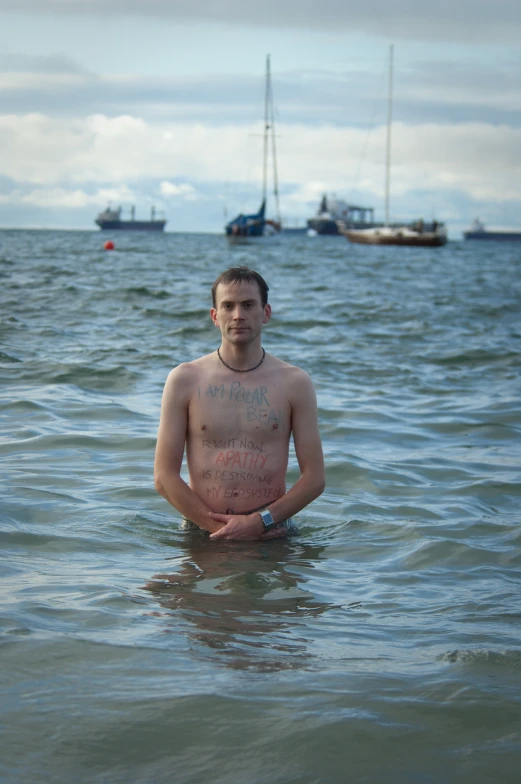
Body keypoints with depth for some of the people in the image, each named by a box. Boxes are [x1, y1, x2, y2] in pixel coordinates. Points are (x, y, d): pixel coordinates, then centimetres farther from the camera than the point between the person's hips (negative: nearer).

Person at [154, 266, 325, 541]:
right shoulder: (184, 380, 4)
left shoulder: (295, 383, 6)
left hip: (271, 537, 0)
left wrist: (259, 522, -8)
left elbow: (314, 478, 4)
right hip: (201, 531, 1)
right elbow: (164, 477, 2)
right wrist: (216, 526, -8)